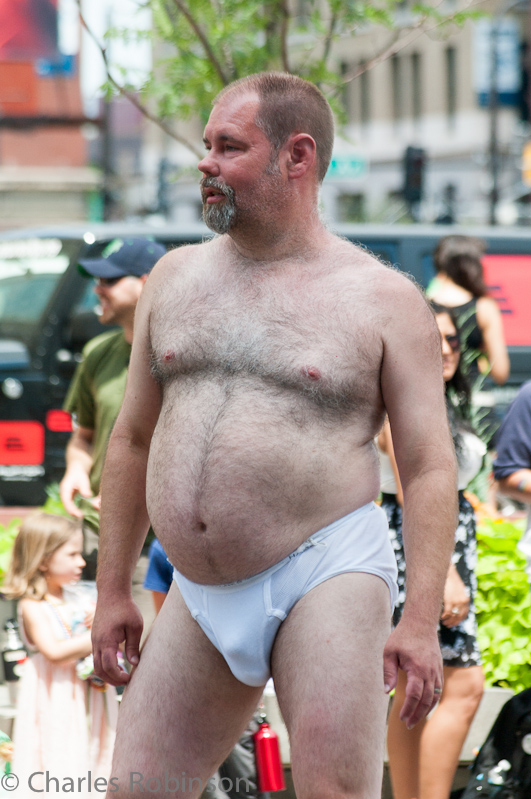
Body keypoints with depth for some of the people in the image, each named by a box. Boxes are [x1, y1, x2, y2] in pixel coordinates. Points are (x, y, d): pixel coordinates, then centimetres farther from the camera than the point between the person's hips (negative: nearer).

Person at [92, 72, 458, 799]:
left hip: (327, 574, -5)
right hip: (200, 596, 5)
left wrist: (422, 622, -15)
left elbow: (430, 468, -5)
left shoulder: (385, 301, -1)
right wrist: (113, 591, 15)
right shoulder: (176, 278, 13)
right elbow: (133, 440, 18)